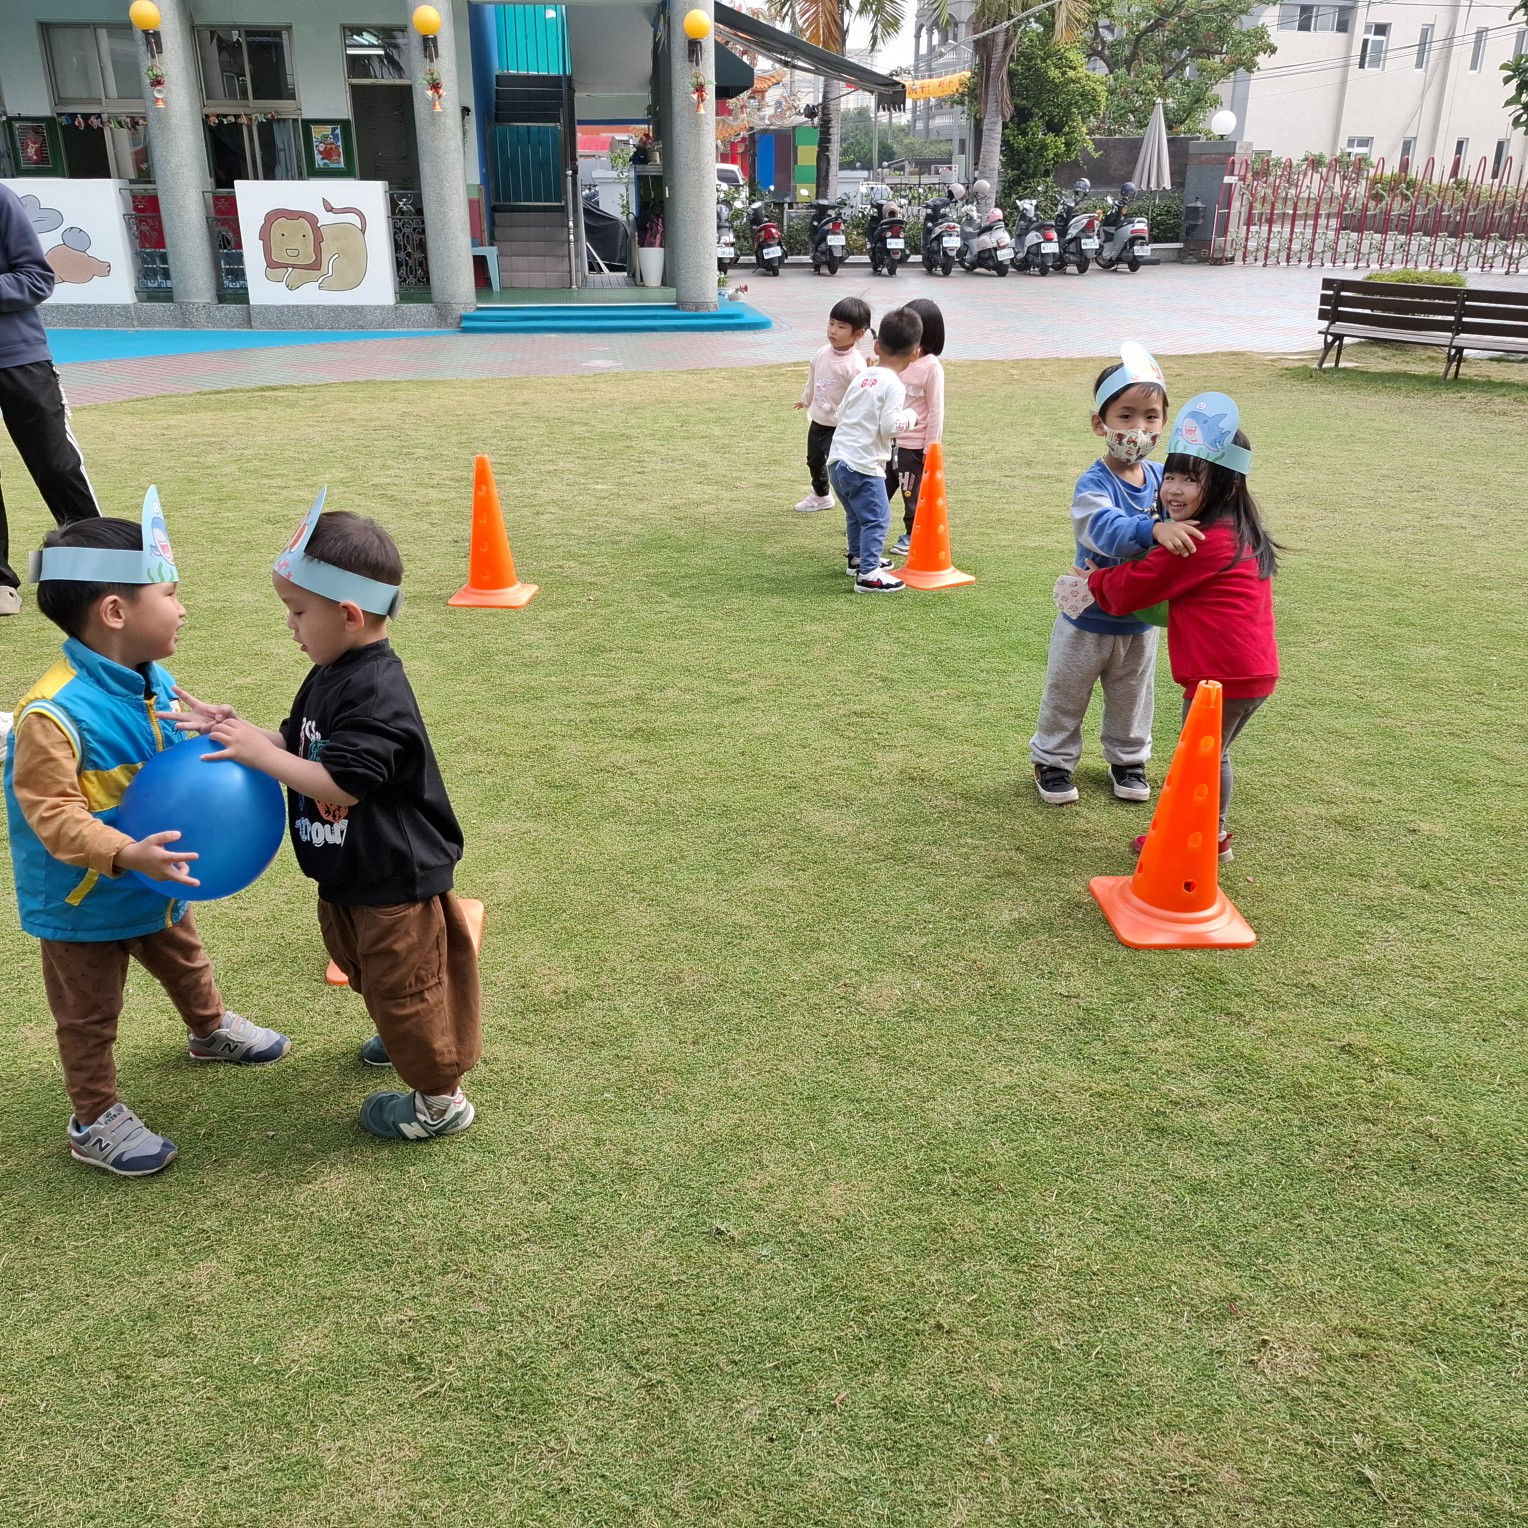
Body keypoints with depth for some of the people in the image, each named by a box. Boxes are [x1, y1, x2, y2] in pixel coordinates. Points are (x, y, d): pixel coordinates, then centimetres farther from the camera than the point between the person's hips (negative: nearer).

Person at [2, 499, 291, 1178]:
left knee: (184, 960, 32)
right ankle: (94, 1122, 31)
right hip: (84, 899, -7)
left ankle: (212, 1029, 59)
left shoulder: (154, 679, -8)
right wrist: (125, 856, -43)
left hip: (155, 877, 8)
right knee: (90, 1014, 12)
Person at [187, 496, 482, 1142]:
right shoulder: (330, 676, 2)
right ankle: (409, 1040, 53)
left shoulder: (377, 694, -28)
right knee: (367, 969, 28)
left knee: (404, 983, 6)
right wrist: (239, 731, -6)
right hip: (351, 872, 10)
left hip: (395, 878, -10)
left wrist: (259, 752, -28)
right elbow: (298, 745, 10)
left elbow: (341, 782, -32)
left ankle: (440, 1099, 24)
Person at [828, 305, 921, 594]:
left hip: (837, 461, 9)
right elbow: (889, 427, -19)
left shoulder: (863, 377, 11)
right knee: (877, 519, -4)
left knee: (856, 515, 25)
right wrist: (909, 416, -2)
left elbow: (841, 413, 16)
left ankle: (858, 558, 41)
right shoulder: (893, 385, -12)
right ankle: (868, 575, -8)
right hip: (863, 465, -9)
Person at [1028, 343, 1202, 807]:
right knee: (1065, 696, 14)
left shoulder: (1161, 478, -7)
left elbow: (1186, 523, 3)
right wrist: (1155, 529, -61)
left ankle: (1127, 758, 44)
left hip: (1140, 620, 5)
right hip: (1088, 620, -4)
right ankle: (1053, 760, 34)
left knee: (1132, 699, 22)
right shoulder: (1095, 483, -25)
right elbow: (1107, 529, -44)